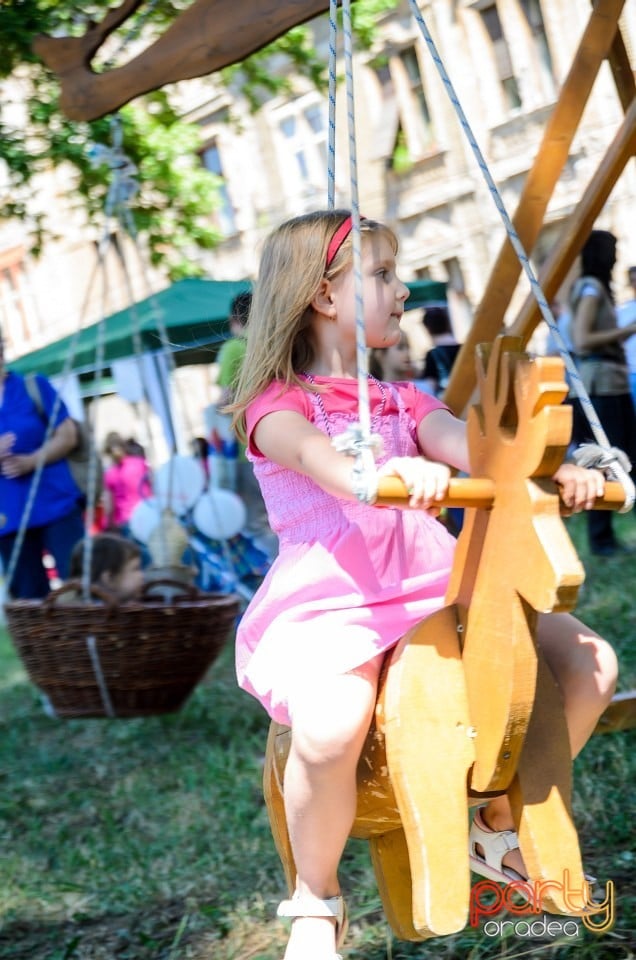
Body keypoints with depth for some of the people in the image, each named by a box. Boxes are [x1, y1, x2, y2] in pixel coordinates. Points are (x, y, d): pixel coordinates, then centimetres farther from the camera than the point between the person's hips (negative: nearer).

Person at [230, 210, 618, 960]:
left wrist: (549, 469, -20)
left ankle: (501, 820, 12)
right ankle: (316, 899, -7)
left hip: (433, 590, 6)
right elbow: (313, 455, -20)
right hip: (326, 605, -6)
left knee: (588, 662, -9)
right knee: (331, 728, -36)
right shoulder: (278, 404, 5)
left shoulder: (404, 404, 24)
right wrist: (382, 475, -43)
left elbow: (464, 441, 2)